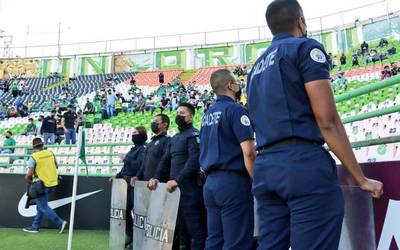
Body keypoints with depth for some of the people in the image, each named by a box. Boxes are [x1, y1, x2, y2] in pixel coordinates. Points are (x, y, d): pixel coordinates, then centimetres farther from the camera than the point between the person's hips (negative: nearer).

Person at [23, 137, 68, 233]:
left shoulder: (33, 157, -14)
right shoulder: (50, 153, 2)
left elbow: (30, 173, -15)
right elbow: (56, 166, 13)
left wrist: (27, 178, 6)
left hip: (41, 185, -7)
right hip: (52, 183, 7)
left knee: (43, 207, 1)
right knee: (40, 206, 17)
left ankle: (60, 222, -7)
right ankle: (35, 227, 24)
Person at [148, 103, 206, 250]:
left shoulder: (194, 135, -7)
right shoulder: (175, 138, 21)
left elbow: (194, 161, -19)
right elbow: (165, 160, 19)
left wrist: (177, 180, -23)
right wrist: (156, 178, 5)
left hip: (189, 188, -9)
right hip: (176, 188, 9)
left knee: (194, 227, -6)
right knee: (180, 226, 14)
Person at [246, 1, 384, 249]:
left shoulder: (257, 67, 23)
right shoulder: (305, 47, 0)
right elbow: (327, 121, -9)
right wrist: (362, 179, -4)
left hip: (265, 168, 8)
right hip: (304, 163, -8)